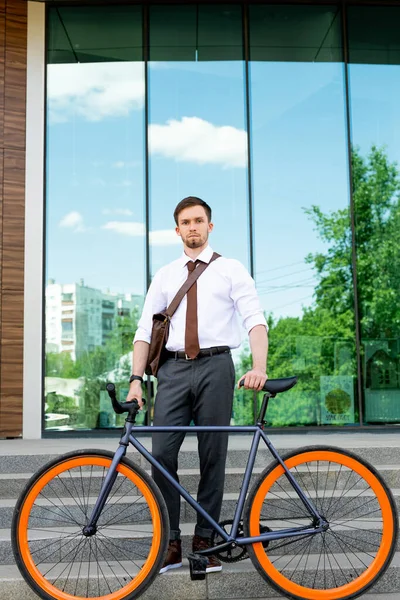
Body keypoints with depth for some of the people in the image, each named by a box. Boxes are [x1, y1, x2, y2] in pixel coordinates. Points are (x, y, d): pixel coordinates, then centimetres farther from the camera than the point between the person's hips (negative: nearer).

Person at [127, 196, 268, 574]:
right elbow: (145, 329, 10)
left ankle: (205, 540, 14)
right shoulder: (164, 276, 15)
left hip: (214, 366, -2)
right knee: (161, 454, -6)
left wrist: (259, 366, -21)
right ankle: (170, 543, 5)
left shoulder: (230, 270, 7)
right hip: (173, 368, 2)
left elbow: (255, 319, -4)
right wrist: (136, 379, -3)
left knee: (213, 456, 2)